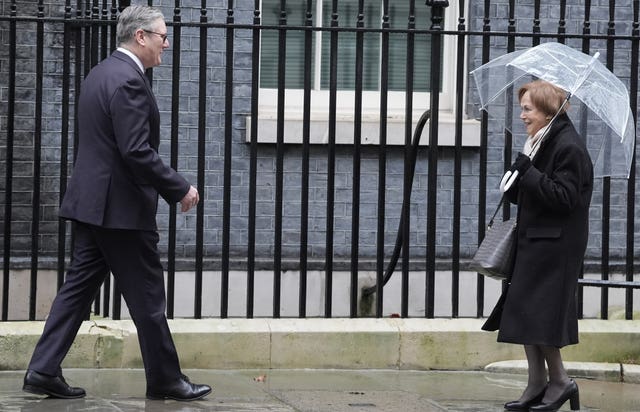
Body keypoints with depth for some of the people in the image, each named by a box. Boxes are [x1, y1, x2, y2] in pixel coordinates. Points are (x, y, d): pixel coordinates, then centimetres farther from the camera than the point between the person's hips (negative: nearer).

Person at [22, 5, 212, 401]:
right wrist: (180, 188, -14)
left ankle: (44, 371, 6)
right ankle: (165, 379, 10)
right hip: (122, 206, -10)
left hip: (93, 202, 10)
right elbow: (137, 152, -24)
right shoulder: (129, 80, -18)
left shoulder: (101, 73, 13)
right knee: (148, 296, 1)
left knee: (79, 287, 9)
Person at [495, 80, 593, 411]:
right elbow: (521, 194, 19)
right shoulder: (539, 144, 14)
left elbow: (564, 197, -22)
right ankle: (537, 384, 12)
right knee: (524, 313, 8)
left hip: (555, 245, -9)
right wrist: (517, 178, -2)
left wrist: (527, 172, -21)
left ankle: (559, 380, 5)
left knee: (537, 316, -7)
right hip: (533, 242, 9)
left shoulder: (568, 147, -14)